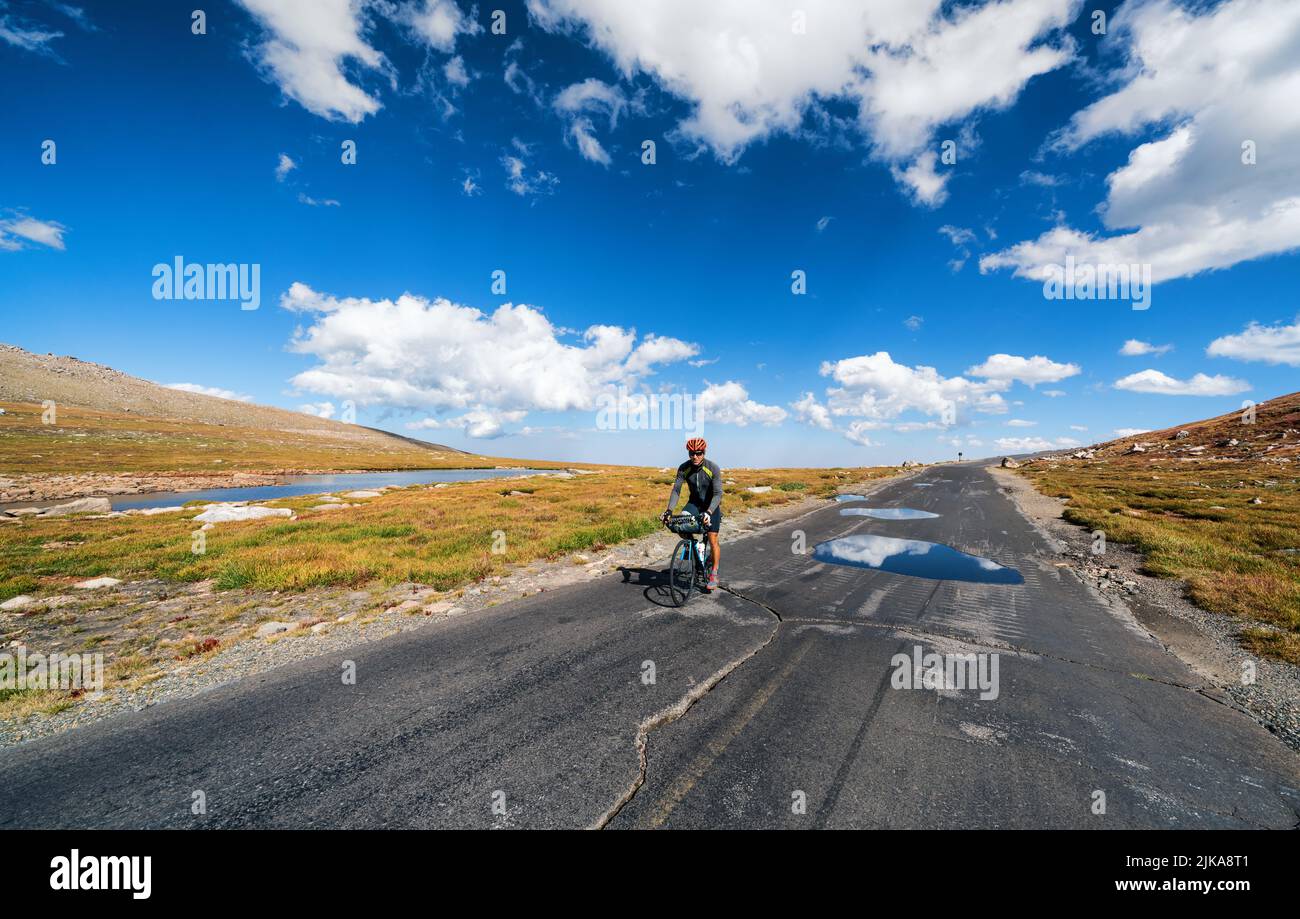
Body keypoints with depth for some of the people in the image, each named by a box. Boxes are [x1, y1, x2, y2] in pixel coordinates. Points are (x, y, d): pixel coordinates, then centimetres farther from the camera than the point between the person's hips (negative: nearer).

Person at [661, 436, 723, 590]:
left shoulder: (713, 468, -24)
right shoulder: (684, 468, -16)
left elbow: (718, 493, -28)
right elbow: (676, 489, -16)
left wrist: (709, 512, -42)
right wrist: (669, 510, -29)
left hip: (712, 505, -3)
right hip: (694, 503, 3)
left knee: (712, 540, -6)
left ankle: (714, 574, 12)